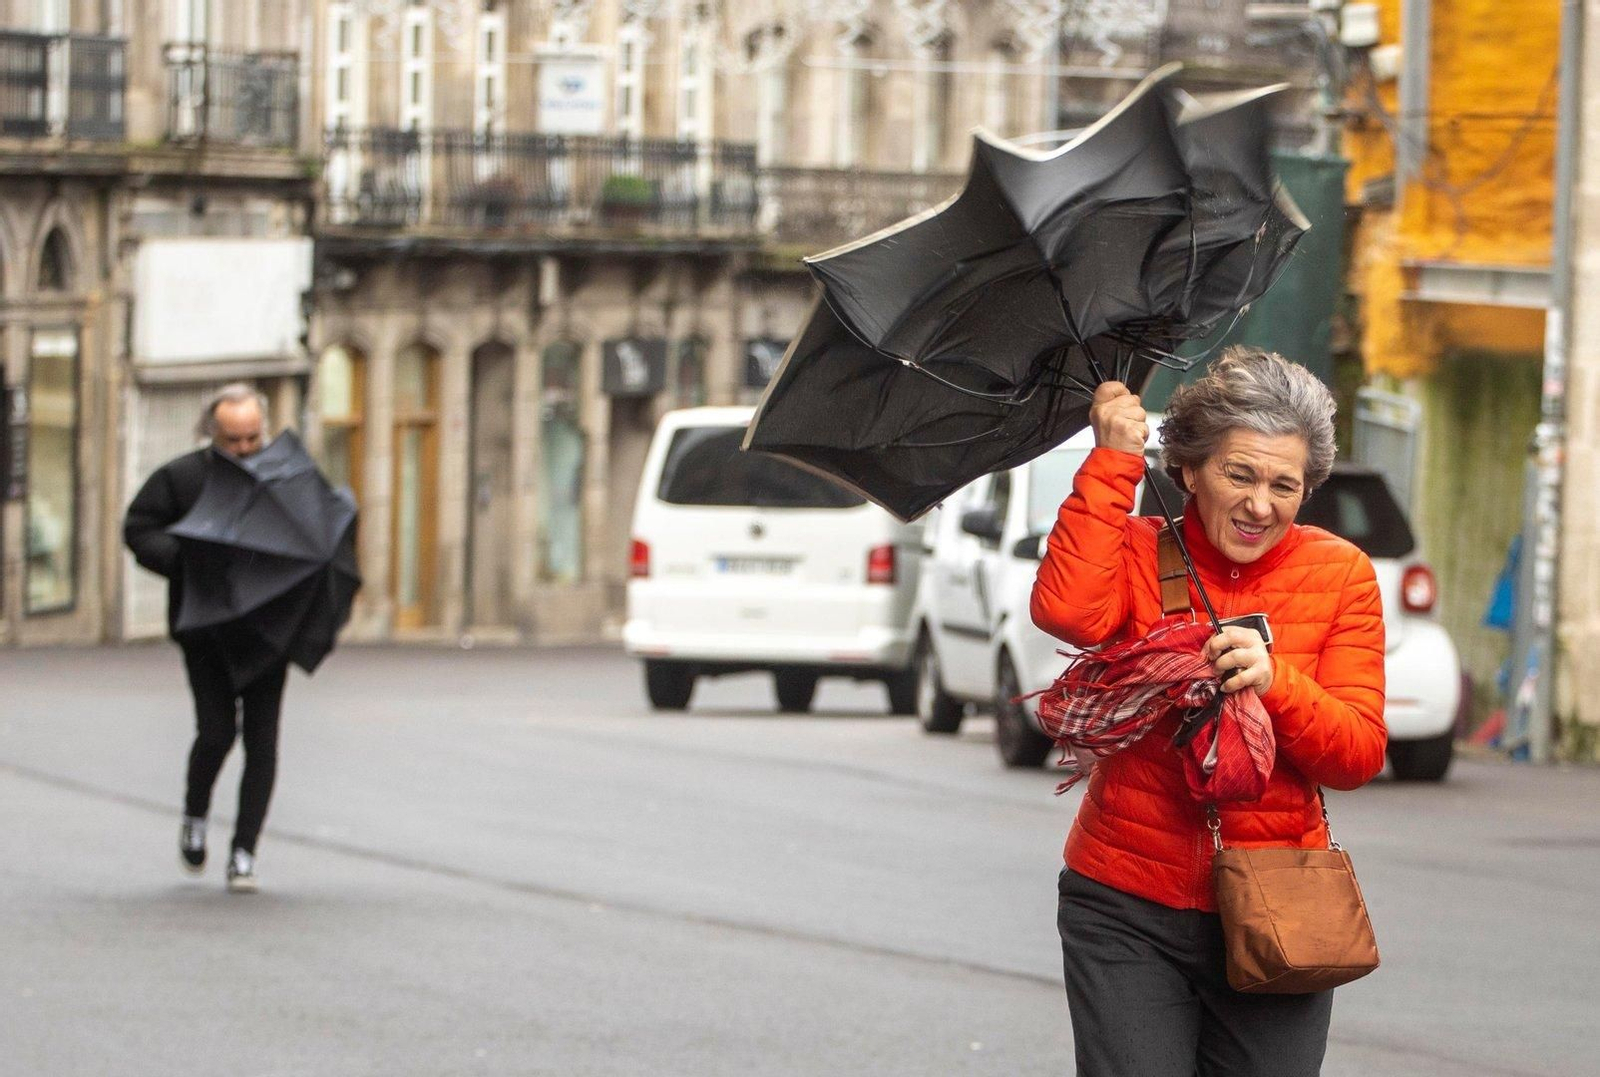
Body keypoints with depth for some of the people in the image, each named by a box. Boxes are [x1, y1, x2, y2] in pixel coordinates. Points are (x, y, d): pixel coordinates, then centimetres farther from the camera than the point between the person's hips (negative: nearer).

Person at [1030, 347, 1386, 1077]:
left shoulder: (1340, 574, 2)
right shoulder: (1137, 552, 1)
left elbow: (1360, 756, -3)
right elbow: (1066, 611, -23)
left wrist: (1276, 683, -21)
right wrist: (1112, 463, -17)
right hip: (1129, 913, -1)